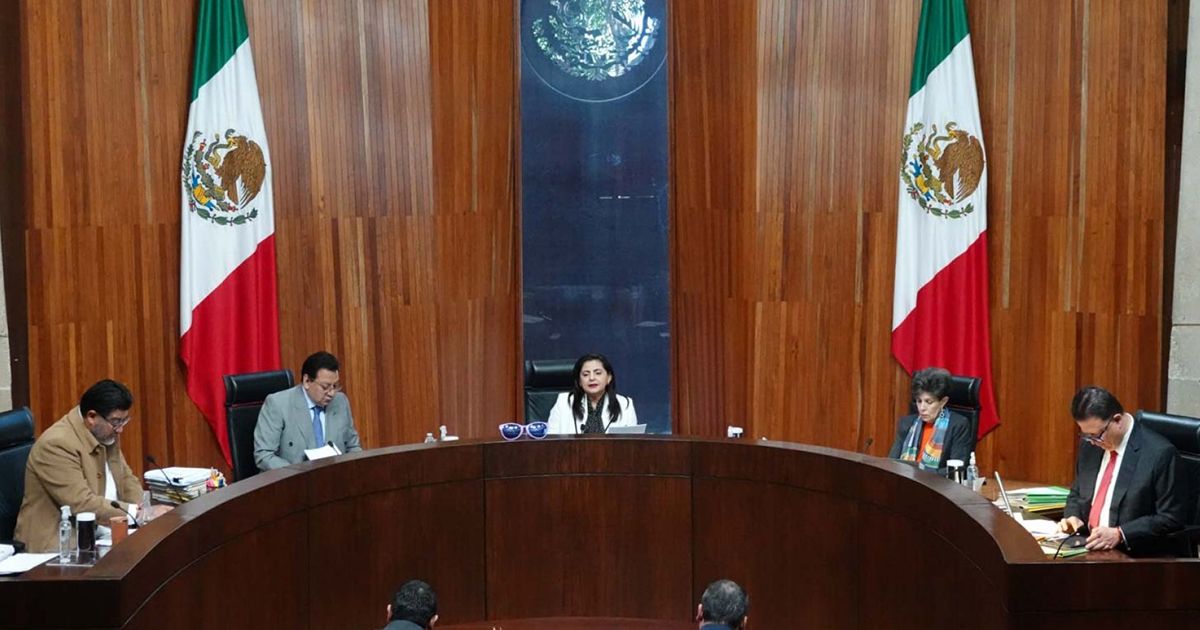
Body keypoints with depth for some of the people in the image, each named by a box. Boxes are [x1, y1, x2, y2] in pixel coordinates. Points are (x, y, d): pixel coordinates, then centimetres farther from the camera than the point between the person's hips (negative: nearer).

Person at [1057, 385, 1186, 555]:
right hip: (1088, 547, 5)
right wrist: (1072, 516, 0)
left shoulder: (1159, 453, -12)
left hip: (1137, 555, -5)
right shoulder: (1090, 445, 7)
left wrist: (1120, 534, -19)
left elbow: (1172, 518, -11)